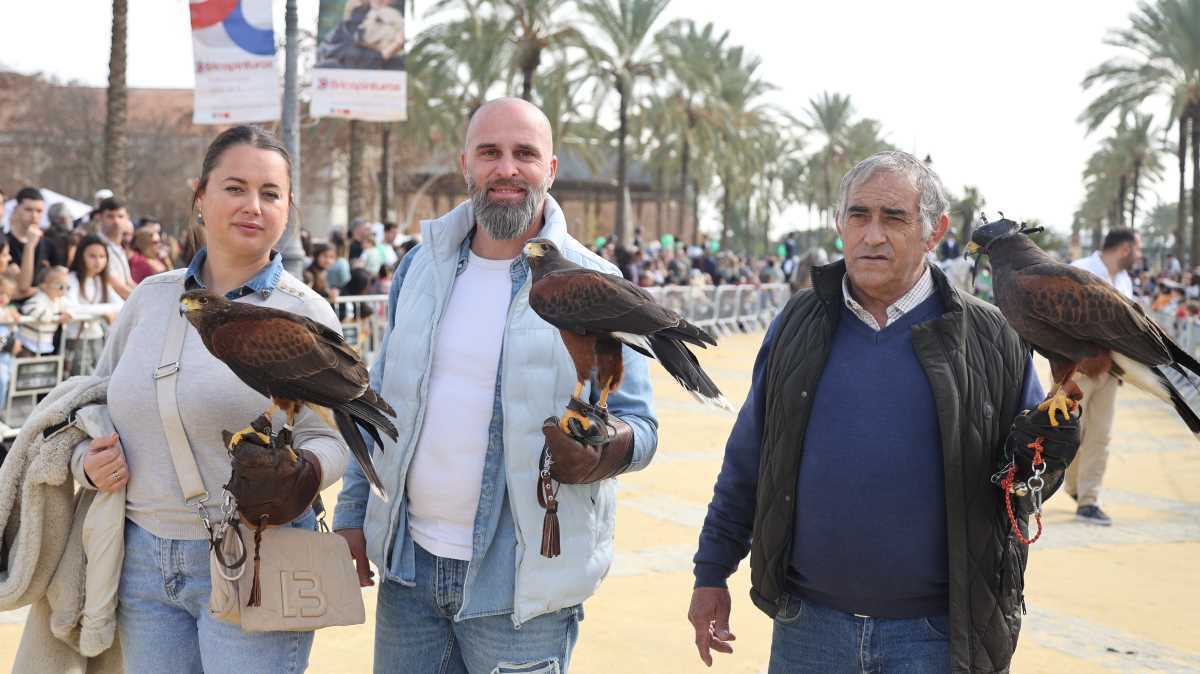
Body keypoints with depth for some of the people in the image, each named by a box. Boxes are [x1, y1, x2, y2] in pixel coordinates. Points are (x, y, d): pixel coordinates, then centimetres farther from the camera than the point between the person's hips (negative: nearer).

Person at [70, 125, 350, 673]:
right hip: (143, 558, 4)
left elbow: (328, 439, -7)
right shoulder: (151, 297, 7)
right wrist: (88, 461, -1)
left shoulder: (304, 314, -5)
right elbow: (96, 400, 19)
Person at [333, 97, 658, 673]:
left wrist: (609, 448, -28)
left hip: (519, 582, -4)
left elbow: (638, 423, -6)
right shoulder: (421, 266, 7)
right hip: (408, 560, 4)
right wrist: (352, 509, 12)